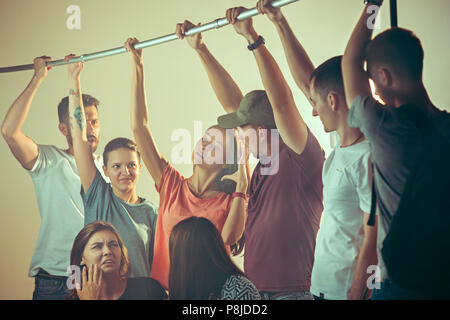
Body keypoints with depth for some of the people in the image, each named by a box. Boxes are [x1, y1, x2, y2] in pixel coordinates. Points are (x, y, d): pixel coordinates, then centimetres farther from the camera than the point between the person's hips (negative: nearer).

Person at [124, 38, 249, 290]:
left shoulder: (229, 200, 7)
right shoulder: (172, 184, 8)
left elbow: (230, 239, -13)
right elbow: (139, 126, 4)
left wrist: (240, 190, -7)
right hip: (163, 288, 1)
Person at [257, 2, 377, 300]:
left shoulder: (369, 158, -21)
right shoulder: (342, 147, 4)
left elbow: (372, 241, -21)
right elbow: (306, 79, 12)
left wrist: (356, 295, -21)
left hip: (347, 289, -9)